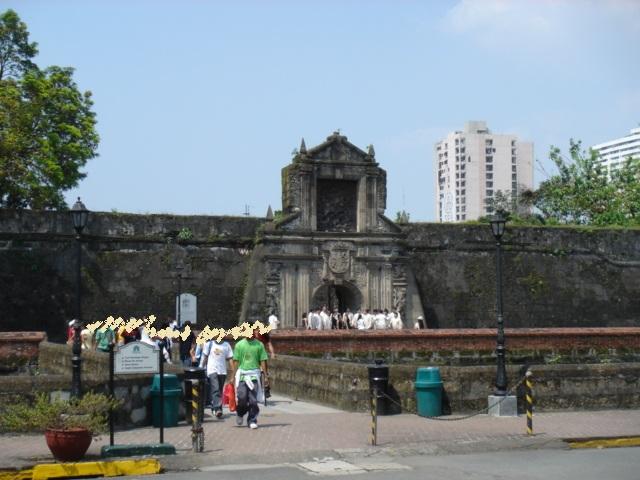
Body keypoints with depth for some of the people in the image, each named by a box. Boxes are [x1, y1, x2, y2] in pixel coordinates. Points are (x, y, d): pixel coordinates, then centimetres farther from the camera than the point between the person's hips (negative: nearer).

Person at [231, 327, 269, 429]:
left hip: (254, 375, 0)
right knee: (242, 398, -4)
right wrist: (233, 376, 2)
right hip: (242, 374, 0)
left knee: (253, 400, -2)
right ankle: (240, 414, 25)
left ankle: (252, 420, 7)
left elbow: (263, 361, 5)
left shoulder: (259, 345, 5)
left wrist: (266, 376, 0)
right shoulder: (239, 345, 6)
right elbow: (236, 361, 6)